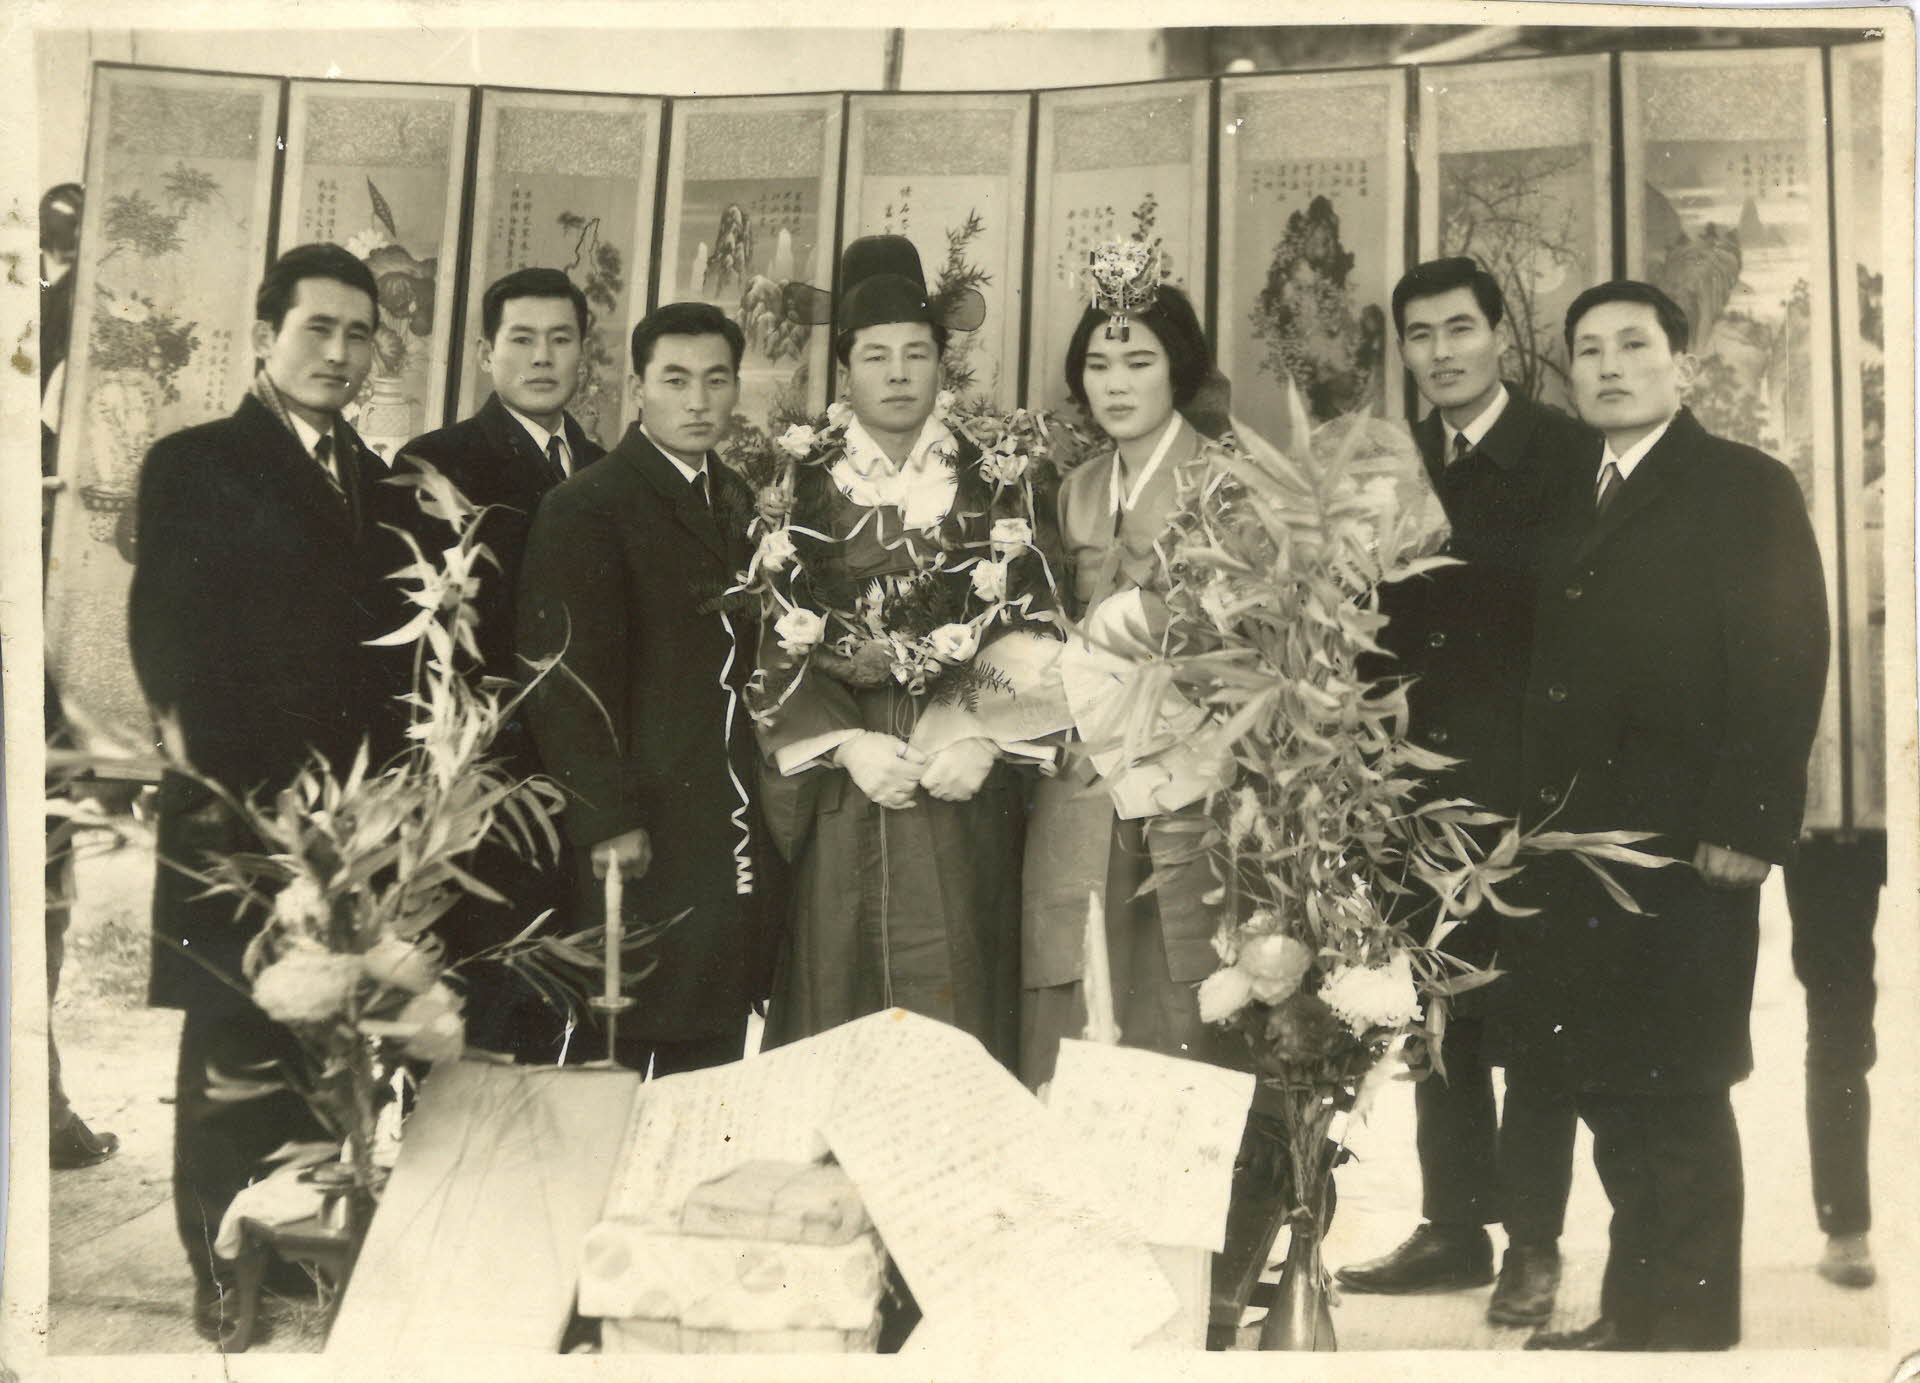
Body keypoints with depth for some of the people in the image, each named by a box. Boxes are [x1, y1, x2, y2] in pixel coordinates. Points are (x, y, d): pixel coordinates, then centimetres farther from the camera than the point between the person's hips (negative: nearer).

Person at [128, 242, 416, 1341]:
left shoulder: (381, 483, 15)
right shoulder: (197, 465, -2)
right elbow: (167, 640, -7)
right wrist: (225, 780, -13)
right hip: (245, 816, -5)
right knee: (236, 1053, 5)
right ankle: (228, 1275, 20)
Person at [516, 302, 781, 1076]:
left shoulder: (737, 502, 16)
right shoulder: (587, 507, -7)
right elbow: (569, 677, -11)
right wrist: (606, 820, -15)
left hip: (739, 835, 7)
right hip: (648, 836, -7)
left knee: (716, 1062, 11)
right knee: (641, 1054, -1)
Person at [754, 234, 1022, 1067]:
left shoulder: (994, 484, 8)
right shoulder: (803, 491, 7)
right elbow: (770, 644, 1)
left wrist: (984, 738, -10)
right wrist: (846, 744, -11)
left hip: (964, 795, 0)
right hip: (839, 794, 0)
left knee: (957, 1015, -1)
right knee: (840, 1010, 1)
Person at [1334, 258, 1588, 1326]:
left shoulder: (1563, 448, -2)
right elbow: (1396, 623, 9)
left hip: (1529, 772, -5)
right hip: (1436, 767, 5)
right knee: (1443, 1007, 11)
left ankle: (1534, 1245, 15)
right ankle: (1454, 1228, 23)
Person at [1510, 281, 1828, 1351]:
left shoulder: (1747, 488, -2)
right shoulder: (1576, 504, 17)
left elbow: (1788, 664, -11)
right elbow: (1554, 679, 13)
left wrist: (1745, 829, -18)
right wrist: (1539, 818, 5)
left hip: (1682, 847, -6)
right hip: (1576, 843, 6)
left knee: (1674, 1097, 0)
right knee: (1611, 1092, 11)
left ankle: (1690, 1325, 14)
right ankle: (1635, 1313, 22)